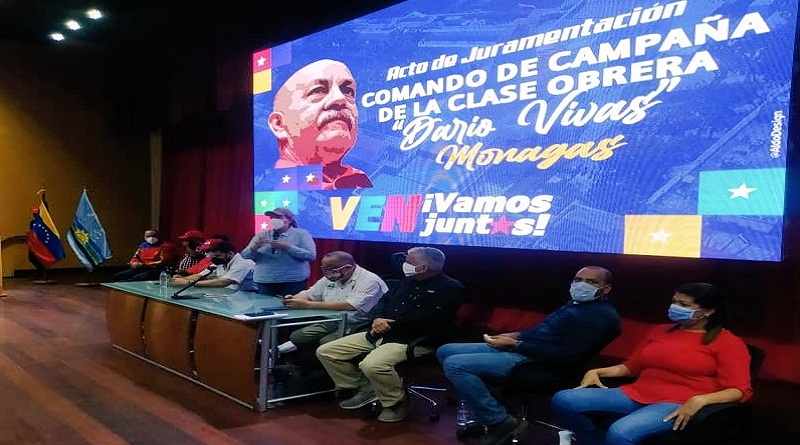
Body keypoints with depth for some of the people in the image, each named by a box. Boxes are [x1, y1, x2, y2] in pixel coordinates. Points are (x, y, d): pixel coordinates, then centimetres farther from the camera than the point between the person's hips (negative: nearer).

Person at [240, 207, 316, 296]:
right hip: (264, 282, 3)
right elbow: (245, 255, 8)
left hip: (293, 282, -3)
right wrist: (254, 247, -13)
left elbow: (311, 255, -11)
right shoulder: (261, 235, 10)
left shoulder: (301, 234, 1)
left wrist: (287, 247, -17)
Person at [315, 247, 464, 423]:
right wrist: (377, 319, -6)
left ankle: (396, 403, -10)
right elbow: (384, 301, 18)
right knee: (325, 352, 2)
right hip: (380, 334, 9)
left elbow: (428, 320, -19)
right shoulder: (408, 281, 19)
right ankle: (365, 389, 14)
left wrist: (390, 325, -14)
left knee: (372, 365, -37)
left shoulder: (450, 288, -8)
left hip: (414, 341, -8)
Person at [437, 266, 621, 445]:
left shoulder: (602, 315, -13)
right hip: (519, 346, 11)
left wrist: (515, 344, -19)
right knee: (445, 351, 6)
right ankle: (479, 410, 5)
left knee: (455, 365, -22)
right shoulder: (577, 303, 18)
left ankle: (502, 422, -12)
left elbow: (567, 356, -21)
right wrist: (517, 335, 11)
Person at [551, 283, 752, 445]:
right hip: (636, 394, 7)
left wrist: (699, 400, -24)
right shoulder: (660, 331, 22)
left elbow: (740, 390, -6)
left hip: (678, 405, -7)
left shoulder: (727, 342, 2)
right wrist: (598, 371, 8)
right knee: (563, 400, -13)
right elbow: (631, 366, 26)